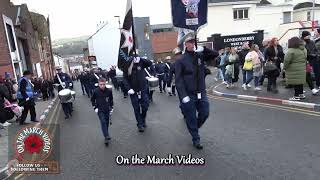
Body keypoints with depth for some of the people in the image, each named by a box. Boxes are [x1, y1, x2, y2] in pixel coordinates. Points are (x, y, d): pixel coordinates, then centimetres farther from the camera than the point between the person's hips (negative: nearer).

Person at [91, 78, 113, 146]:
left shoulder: (109, 91, -9)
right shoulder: (95, 91, -12)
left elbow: (111, 99, 7)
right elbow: (92, 100, 1)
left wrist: (111, 107, 5)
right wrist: (95, 108, -4)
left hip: (107, 109, 2)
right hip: (100, 110, -2)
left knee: (106, 123, 10)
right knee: (103, 122, -13)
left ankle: (106, 136, 26)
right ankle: (107, 137, -13)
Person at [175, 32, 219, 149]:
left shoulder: (200, 56, 5)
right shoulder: (181, 60, -8)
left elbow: (216, 54, 2)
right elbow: (178, 80, -12)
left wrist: (203, 49, -13)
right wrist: (183, 96, -19)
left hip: (201, 93, 4)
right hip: (189, 95, -4)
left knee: (205, 114, 12)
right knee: (191, 118, 6)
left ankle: (195, 128, 41)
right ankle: (196, 139, 24)